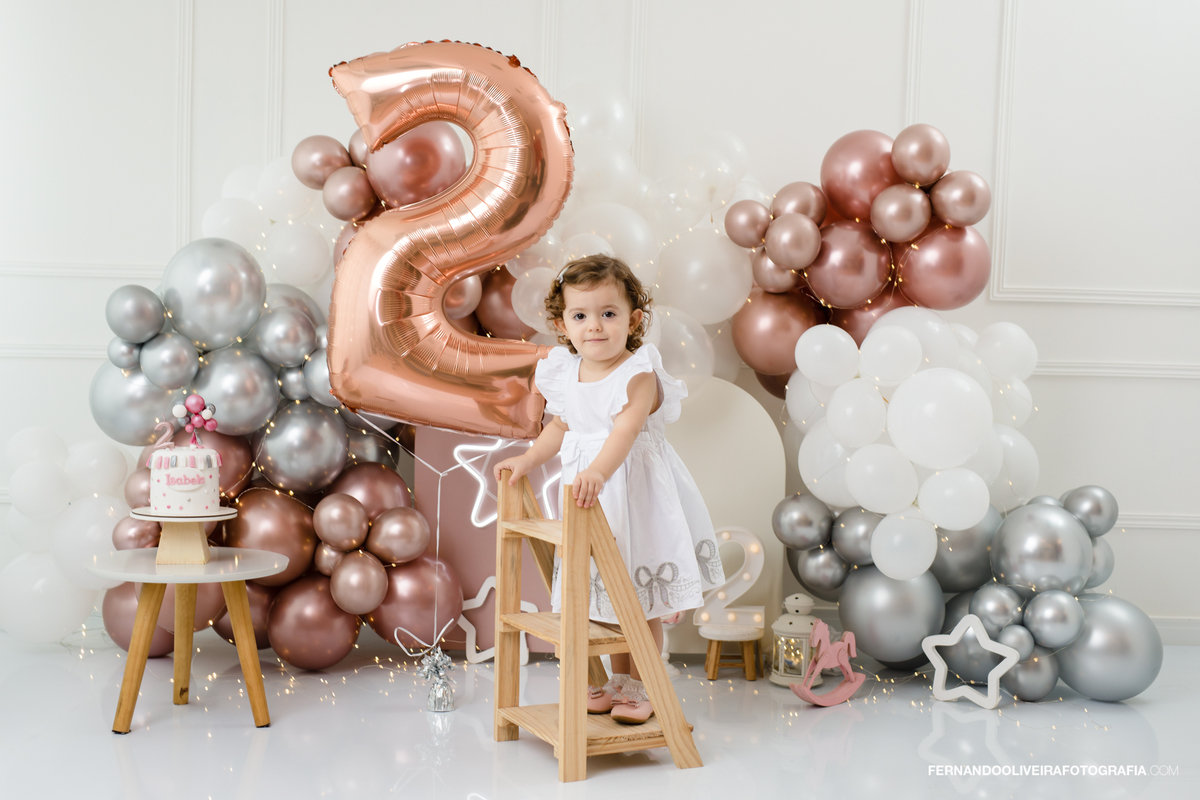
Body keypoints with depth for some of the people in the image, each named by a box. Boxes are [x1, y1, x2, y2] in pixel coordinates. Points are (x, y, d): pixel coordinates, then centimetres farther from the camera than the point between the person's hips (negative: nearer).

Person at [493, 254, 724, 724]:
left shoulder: (639, 374, -18)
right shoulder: (567, 375, 3)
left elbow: (625, 430, -33)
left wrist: (598, 471, -48)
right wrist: (528, 460, 8)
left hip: (635, 492, -6)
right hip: (591, 494, 7)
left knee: (640, 599, 2)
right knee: (607, 597, 15)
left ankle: (640, 688, 16)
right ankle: (619, 681, 29)